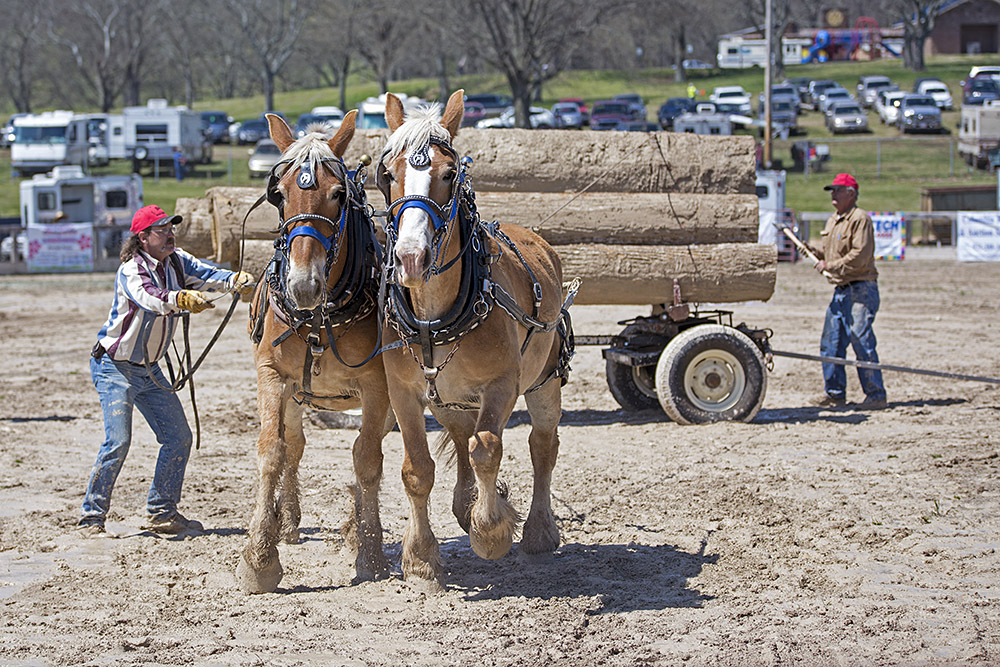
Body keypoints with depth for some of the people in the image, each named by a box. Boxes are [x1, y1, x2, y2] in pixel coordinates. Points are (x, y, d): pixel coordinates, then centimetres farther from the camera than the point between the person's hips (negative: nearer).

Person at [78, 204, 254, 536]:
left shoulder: (176, 261, 1)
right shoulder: (130, 271, -19)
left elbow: (204, 273, -15)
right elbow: (149, 297, -40)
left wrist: (236, 280, -35)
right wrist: (183, 299, -58)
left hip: (149, 369, 8)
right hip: (115, 367, -7)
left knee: (179, 437, 4)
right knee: (118, 441, -16)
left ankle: (162, 512, 15)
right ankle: (92, 517, -5)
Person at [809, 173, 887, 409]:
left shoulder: (860, 219, -11)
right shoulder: (832, 221, 18)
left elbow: (860, 256, -19)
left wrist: (831, 265, -16)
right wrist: (817, 252, 7)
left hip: (861, 290, -9)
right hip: (841, 290, 9)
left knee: (862, 343, -10)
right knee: (830, 343, 8)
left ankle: (876, 394, -4)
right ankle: (835, 393, 17)